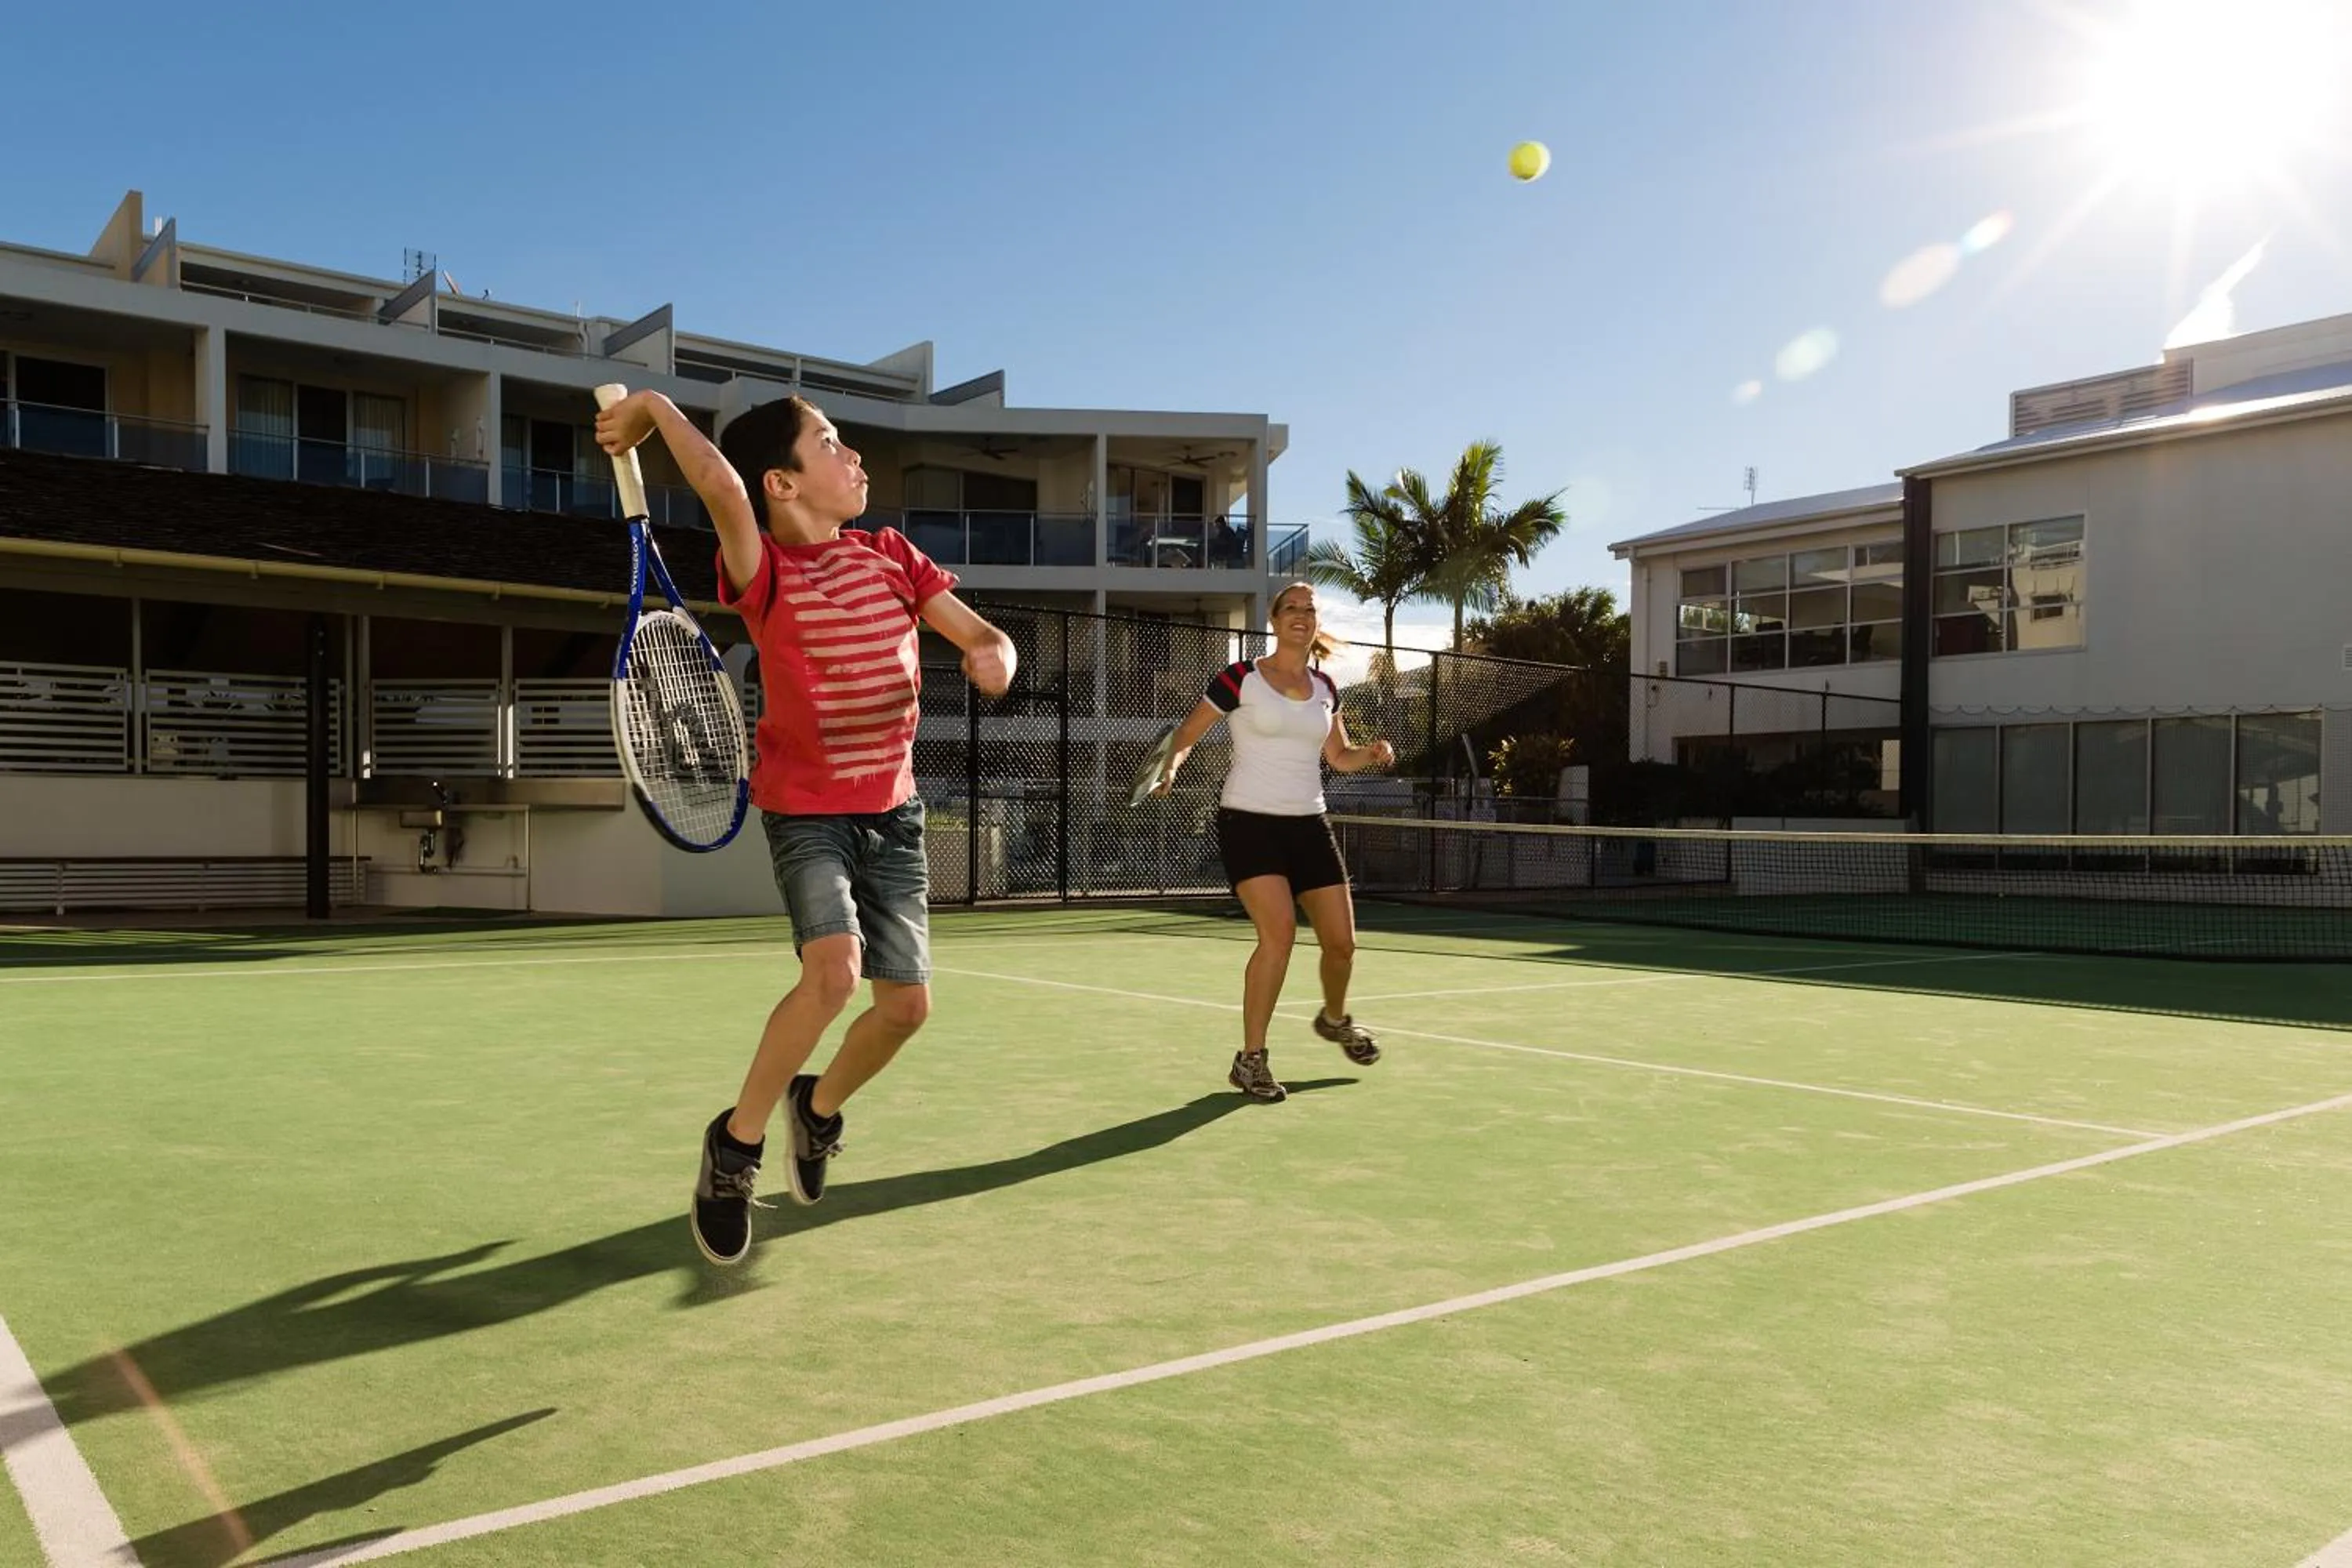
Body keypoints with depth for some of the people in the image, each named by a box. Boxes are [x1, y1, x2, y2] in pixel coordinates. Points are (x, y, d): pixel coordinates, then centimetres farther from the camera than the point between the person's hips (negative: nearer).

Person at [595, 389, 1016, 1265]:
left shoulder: (893, 558, 3)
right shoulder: (765, 574, -14)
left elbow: (981, 635, 5)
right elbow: (721, 484, -34)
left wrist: (994, 657, -18)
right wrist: (653, 406, -20)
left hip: (892, 812, 5)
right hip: (805, 809, -5)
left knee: (906, 1003, 1)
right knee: (835, 971, -27)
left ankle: (819, 1108, 33)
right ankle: (737, 1142, -3)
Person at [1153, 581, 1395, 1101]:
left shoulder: (1324, 688, 9)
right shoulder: (1240, 678, -6)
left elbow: (1340, 757, 18)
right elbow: (1187, 732, 0)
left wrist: (1372, 753, -2)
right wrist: (1171, 766, -20)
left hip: (1308, 824, 5)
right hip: (1249, 821, -5)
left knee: (1341, 941, 5)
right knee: (1279, 933, -21)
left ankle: (1335, 1019, 39)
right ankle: (1250, 1058, -7)